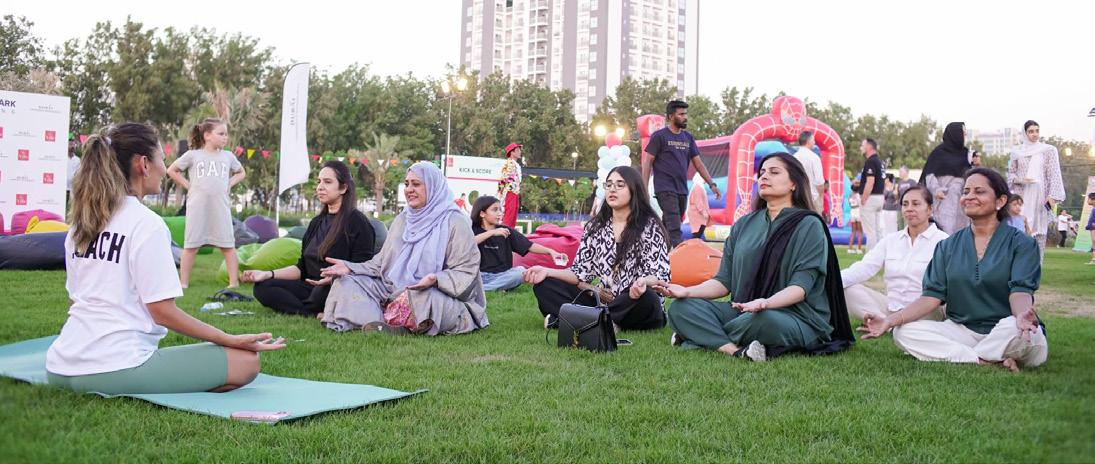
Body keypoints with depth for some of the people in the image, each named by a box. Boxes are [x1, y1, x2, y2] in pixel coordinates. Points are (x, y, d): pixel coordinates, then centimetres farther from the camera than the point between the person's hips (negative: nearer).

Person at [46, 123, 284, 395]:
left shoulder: (80, 221, 11)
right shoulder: (146, 223, -12)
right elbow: (162, 312, -14)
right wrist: (233, 341, -9)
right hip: (114, 370, -9)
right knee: (246, 362, -7)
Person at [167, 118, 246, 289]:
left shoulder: (228, 156, 9)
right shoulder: (193, 155, 1)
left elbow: (241, 173, 25)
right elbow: (172, 170, 10)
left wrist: (230, 184, 8)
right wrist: (187, 185, 1)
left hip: (221, 208, 2)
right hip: (197, 207, -2)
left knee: (228, 246, 1)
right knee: (191, 246, 3)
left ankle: (234, 282, 6)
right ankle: (183, 283, 10)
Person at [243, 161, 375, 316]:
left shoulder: (357, 222, -4)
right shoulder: (316, 223, 20)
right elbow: (302, 268, 18)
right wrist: (268, 274, 5)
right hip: (312, 288, 9)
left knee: (323, 292, -41)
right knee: (262, 287, -10)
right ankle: (316, 314, -23)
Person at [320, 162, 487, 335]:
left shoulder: (455, 222, -6)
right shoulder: (402, 220, 17)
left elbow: (466, 271, -12)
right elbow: (382, 262, 16)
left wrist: (436, 279, -30)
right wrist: (350, 268, 0)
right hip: (395, 292, 7)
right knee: (348, 282, -7)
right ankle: (376, 322, -31)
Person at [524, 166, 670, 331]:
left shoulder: (650, 226, -4)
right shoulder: (595, 226, 8)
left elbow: (660, 276, -11)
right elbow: (582, 272, 6)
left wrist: (643, 282, -34)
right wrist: (547, 272, -11)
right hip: (601, 300, 4)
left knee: (647, 298, -39)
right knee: (544, 285, -9)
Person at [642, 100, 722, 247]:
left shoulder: (688, 138, 14)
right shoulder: (659, 136, -2)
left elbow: (698, 163, 14)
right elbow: (647, 162, -3)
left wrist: (712, 184, 5)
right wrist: (644, 189, -11)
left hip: (682, 191, 6)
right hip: (665, 190, -6)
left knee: (667, 229, 12)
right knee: (674, 230, -15)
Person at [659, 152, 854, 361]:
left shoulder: (809, 226, -2)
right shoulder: (744, 225, 14)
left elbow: (801, 286, -13)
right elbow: (724, 281, 9)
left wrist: (766, 303, -33)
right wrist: (687, 291, -10)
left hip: (795, 317, -5)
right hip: (742, 312, 5)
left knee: (762, 320, -40)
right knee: (681, 307, -17)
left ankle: (705, 336, -16)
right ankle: (736, 351, -32)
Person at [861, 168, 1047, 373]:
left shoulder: (1021, 244, 1)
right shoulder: (947, 246, 12)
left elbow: (1020, 291, -14)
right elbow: (932, 295, 2)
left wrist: (1023, 314, -40)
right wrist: (890, 321, -14)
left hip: (1003, 333, -4)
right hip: (962, 331, 4)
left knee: (1017, 329, -38)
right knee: (903, 332, -20)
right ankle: (991, 363, -26)